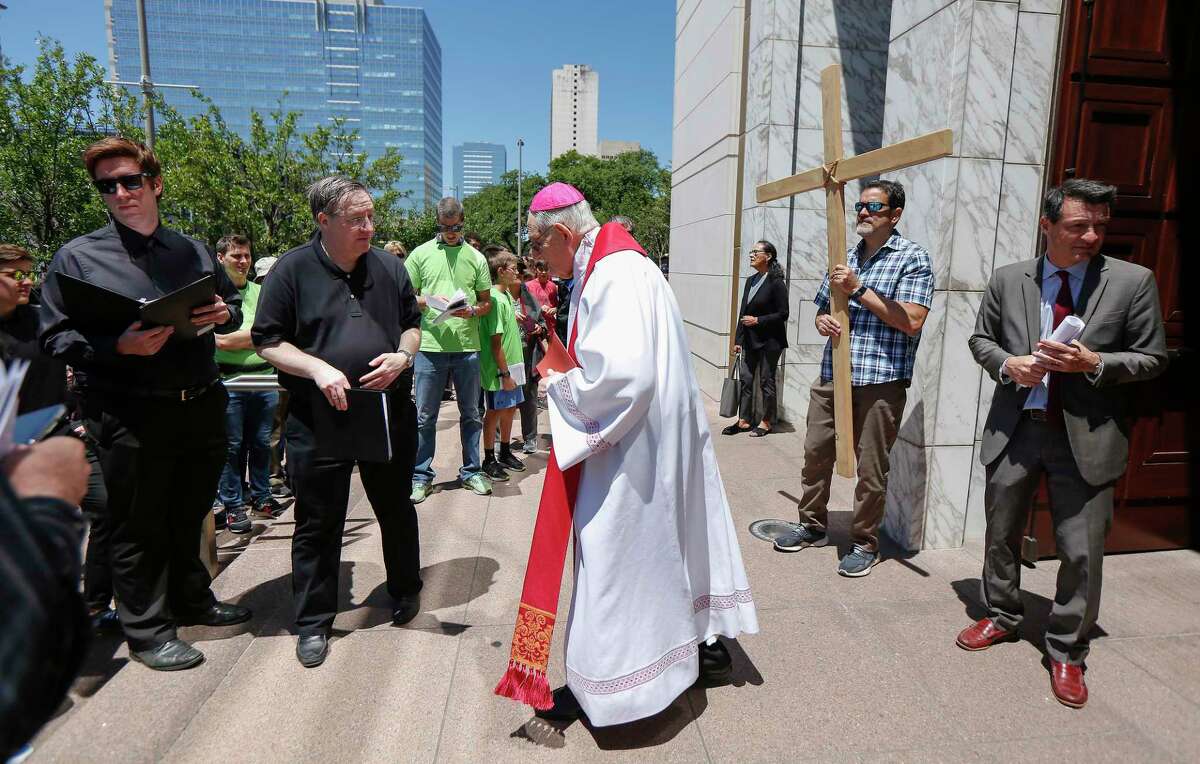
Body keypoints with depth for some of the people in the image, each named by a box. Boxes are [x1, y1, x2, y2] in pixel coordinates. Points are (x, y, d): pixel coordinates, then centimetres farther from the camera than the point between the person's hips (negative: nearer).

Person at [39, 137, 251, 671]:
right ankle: (147, 631, 24)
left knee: (189, 516, 19)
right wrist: (119, 346, -23)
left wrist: (224, 314, -4)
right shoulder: (77, 257, -2)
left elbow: (233, 304, 20)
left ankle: (192, 600, 39)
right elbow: (56, 340, -5)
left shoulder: (194, 252, 11)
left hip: (202, 408, 4)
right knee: (139, 527, 7)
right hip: (130, 418, -4)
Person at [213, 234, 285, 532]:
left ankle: (261, 499, 25)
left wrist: (241, 337, -7)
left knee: (261, 443, 12)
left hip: (265, 378, 4)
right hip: (230, 381, -4)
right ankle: (232, 507, 13)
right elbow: (222, 341, -13)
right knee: (232, 446, 3)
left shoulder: (260, 292, 14)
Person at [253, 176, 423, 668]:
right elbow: (267, 341, -4)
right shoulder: (292, 270, -5)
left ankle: (406, 591, 39)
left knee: (396, 510, 17)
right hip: (318, 419, -3)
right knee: (318, 524, 7)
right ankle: (314, 622, 24)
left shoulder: (389, 266, 5)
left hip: (389, 410, 3)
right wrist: (318, 369, -19)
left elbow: (412, 324, 15)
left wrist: (402, 356, -6)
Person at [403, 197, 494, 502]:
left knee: (471, 414, 11)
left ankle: (471, 472, 24)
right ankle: (421, 476, 17)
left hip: (467, 346, 1)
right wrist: (428, 301, -13)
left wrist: (472, 311, -11)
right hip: (430, 345, -1)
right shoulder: (421, 254, 6)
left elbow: (487, 302, 10)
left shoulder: (475, 257, 8)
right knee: (425, 416, 4)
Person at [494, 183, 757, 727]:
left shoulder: (613, 275, -21)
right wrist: (568, 376, 9)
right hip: (657, 431, 10)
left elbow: (622, 374, -29)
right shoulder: (611, 264, 10)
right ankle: (706, 641, 36)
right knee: (670, 534, 20)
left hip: (633, 443, -10)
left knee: (614, 550, 2)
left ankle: (603, 679, 19)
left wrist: (560, 387, -14)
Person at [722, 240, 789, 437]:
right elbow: (743, 312, 12)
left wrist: (758, 320, -17)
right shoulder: (751, 281, 10)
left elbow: (782, 314, -12)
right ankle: (743, 420, 17)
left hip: (770, 341, -7)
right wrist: (738, 340, 10)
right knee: (745, 379, 8)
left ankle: (766, 423, 16)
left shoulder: (776, 283, -11)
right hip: (750, 340, 7)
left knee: (766, 381, 4)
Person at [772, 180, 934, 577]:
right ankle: (813, 525, 29)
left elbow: (912, 321, -14)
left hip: (880, 380, -6)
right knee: (816, 451, 11)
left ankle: (865, 543, 19)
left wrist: (859, 289, -15)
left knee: (870, 466, 3)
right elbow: (822, 309, 23)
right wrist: (823, 321, -2)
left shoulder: (912, 258, -3)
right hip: (832, 375, 6)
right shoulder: (844, 259, 16)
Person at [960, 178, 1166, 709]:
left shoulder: (1133, 282, -3)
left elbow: (1152, 359, 1)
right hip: (1015, 429, 2)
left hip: (1086, 439, -2)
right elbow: (980, 339, 12)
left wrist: (1094, 362, -17)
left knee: (1082, 553, 3)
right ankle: (1002, 617, 39)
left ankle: (1066, 653, 23)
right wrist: (1006, 363, -9)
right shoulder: (1008, 280, 2)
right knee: (1001, 535, 16)